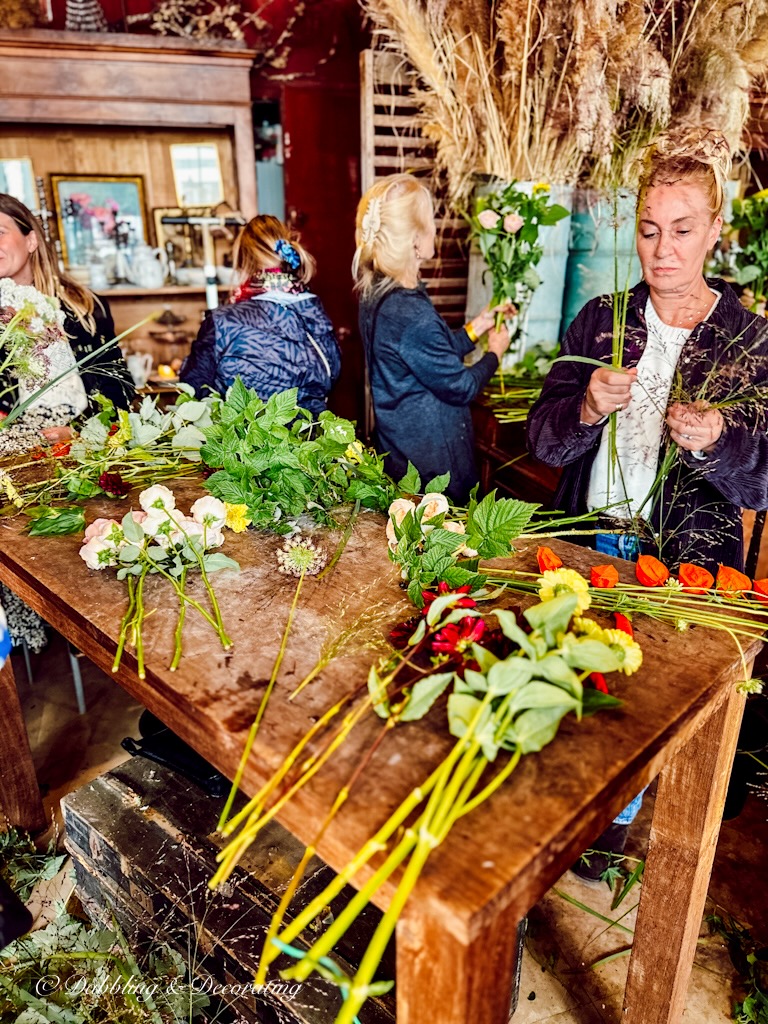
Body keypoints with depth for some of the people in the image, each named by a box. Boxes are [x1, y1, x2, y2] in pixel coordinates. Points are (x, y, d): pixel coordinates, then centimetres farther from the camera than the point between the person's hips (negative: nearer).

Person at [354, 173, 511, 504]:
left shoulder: (376, 293, 3)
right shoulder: (409, 312, -27)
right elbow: (460, 387, -17)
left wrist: (477, 326, 14)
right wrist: (494, 353, 1)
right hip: (431, 466, -10)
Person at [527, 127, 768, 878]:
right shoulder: (601, 320, 0)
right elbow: (542, 440, -6)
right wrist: (587, 409, -27)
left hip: (685, 564, -1)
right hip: (586, 544, 2)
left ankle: (617, 818, 44)